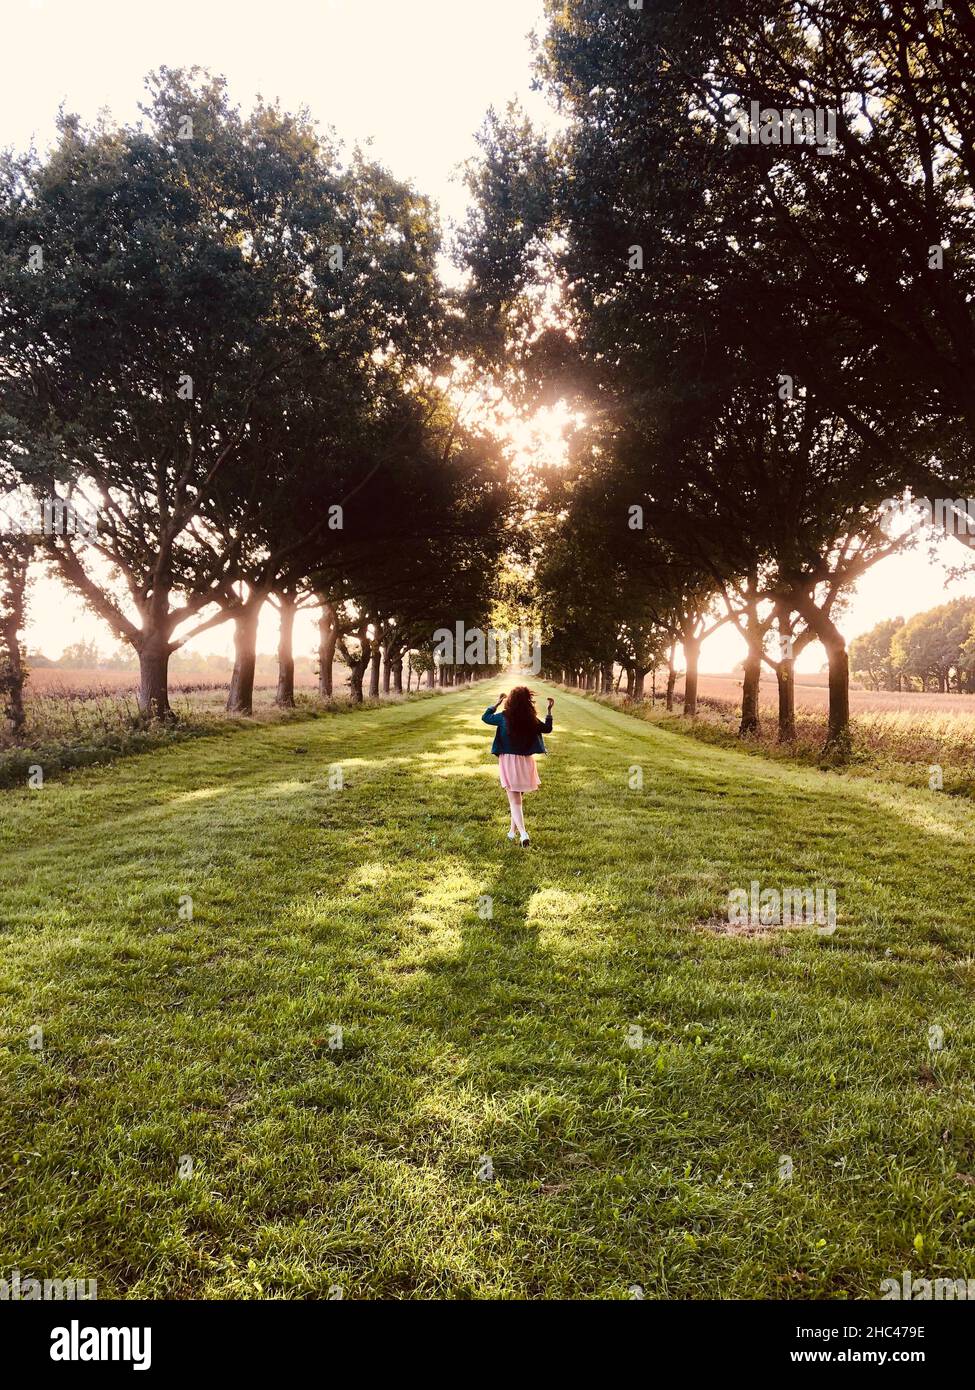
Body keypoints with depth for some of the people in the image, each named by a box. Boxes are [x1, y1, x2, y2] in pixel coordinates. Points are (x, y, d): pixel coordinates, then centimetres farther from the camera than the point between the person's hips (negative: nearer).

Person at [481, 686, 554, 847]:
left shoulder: (504, 717, -11)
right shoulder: (532, 720, -7)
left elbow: (485, 717, 7)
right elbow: (547, 728, 11)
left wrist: (497, 703, 14)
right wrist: (549, 710, 17)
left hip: (508, 761, -2)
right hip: (526, 762, 2)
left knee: (514, 800, -2)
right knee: (518, 798, 21)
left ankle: (523, 833, -21)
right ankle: (513, 831, 31)